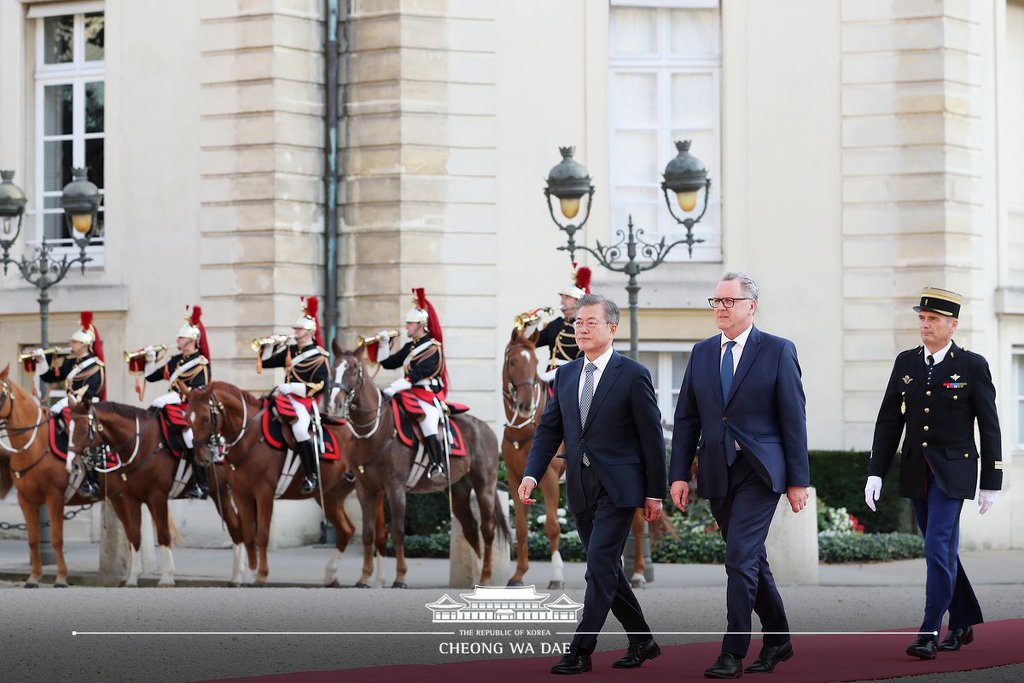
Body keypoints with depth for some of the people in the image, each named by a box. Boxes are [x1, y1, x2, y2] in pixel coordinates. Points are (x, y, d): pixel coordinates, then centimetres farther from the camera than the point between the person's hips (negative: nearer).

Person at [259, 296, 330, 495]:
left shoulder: (319, 356, -5)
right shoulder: (289, 350, 15)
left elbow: (320, 385, -14)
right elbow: (266, 362, 21)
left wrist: (291, 387, -20)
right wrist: (271, 345, 3)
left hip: (305, 401, -8)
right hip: (286, 397, 8)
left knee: (299, 429, -32)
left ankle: (312, 476, -23)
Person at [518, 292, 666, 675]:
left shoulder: (632, 375, -6)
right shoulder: (565, 375, 11)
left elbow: (652, 437, -5)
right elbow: (549, 430, 10)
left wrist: (655, 493, -5)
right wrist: (531, 474, -6)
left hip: (618, 486, -6)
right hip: (581, 487, 6)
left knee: (600, 566, -12)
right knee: (607, 569, 11)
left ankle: (580, 651, -11)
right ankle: (642, 642, 24)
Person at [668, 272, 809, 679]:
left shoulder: (778, 351, -3)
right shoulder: (702, 353, 10)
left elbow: (793, 419, -5)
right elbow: (686, 419, 11)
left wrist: (798, 479, -7)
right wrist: (679, 474, 3)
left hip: (758, 472, -5)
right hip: (717, 473, 5)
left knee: (741, 558, -13)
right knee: (751, 559, 13)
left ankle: (733, 654, -11)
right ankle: (778, 640, 27)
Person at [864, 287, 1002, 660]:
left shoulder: (973, 366, -5)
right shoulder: (906, 363, 6)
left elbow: (989, 428, -3)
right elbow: (889, 421, 7)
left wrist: (991, 483, -4)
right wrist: (876, 473, -1)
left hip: (953, 471, -5)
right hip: (916, 472, 5)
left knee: (939, 548, -14)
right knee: (942, 551, 13)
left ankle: (929, 634, -12)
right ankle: (963, 623, 27)